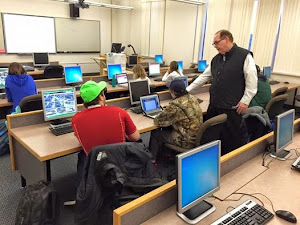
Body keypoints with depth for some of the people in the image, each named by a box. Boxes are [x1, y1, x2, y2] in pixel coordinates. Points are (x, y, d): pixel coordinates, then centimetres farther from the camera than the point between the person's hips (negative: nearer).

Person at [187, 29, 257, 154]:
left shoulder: (244, 56, -7)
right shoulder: (216, 59, 14)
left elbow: (252, 81, -10)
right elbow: (203, 77, 18)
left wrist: (245, 101, -14)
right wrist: (187, 90, 15)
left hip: (232, 108, -7)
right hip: (214, 105, 7)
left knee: (233, 140, 2)